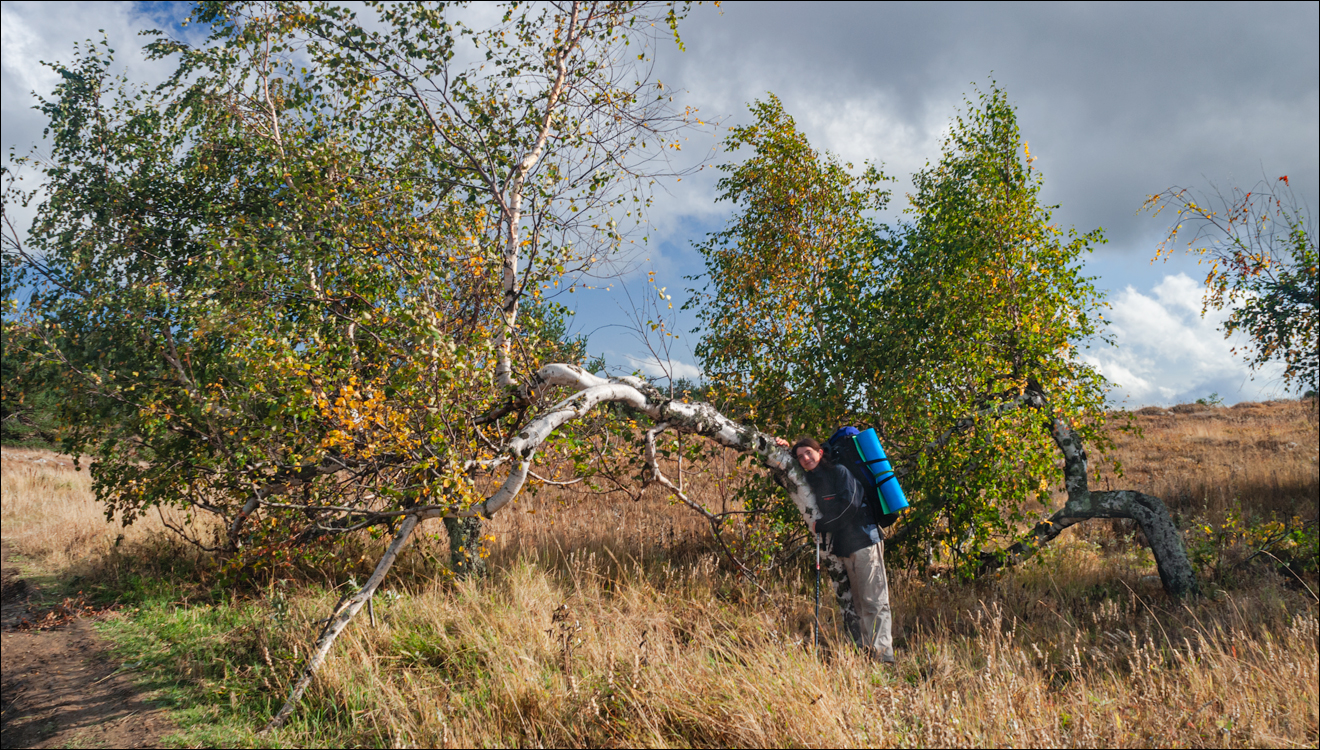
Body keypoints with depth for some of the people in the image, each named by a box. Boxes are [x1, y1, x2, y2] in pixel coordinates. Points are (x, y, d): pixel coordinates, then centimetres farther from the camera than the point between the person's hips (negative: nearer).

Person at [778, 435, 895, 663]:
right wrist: (786, 451, 19)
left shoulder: (840, 472, -8)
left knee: (874, 601, -10)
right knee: (859, 603, 10)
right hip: (845, 549, 9)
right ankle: (865, 650, 13)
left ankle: (882, 654, -14)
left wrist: (820, 525, -9)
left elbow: (850, 506, -18)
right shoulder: (813, 480, 15)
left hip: (864, 542, -9)